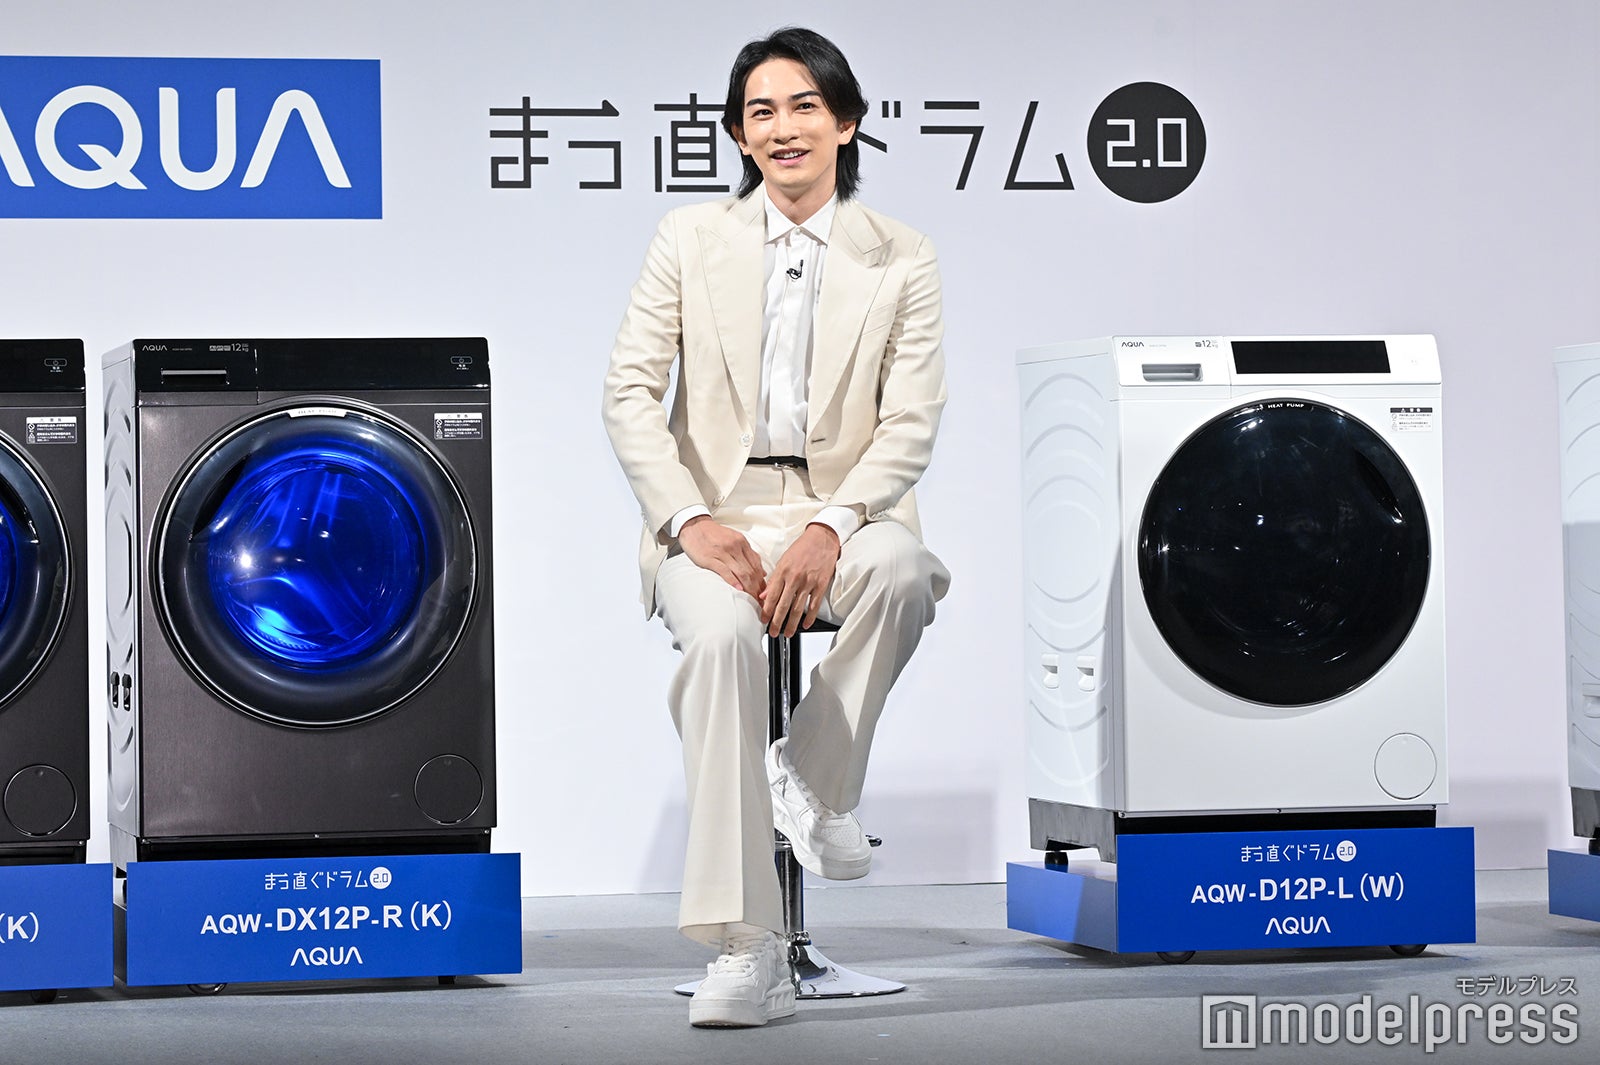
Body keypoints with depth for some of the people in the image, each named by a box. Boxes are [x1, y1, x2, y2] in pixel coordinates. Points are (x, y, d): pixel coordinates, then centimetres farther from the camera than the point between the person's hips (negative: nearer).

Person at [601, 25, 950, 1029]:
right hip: (718, 510, 0)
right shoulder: (690, 241, 8)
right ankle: (748, 950, -32)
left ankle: (814, 779, -9)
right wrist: (692, 522, -14)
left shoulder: (903, 261, 6)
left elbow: (912, 423, -1)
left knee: (900, 568, -37)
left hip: (842, 506, 0)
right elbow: (631, 391, 2)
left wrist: (829, 528, -19)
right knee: (721, 636, -34)